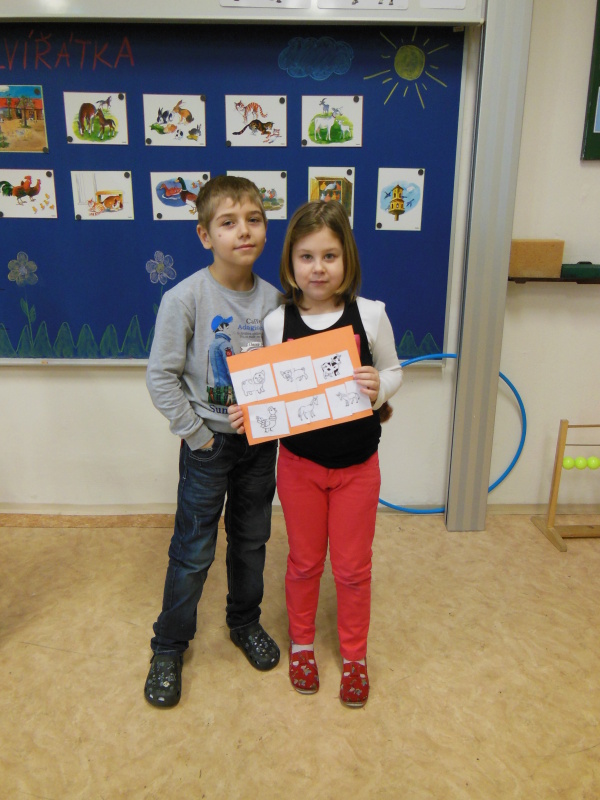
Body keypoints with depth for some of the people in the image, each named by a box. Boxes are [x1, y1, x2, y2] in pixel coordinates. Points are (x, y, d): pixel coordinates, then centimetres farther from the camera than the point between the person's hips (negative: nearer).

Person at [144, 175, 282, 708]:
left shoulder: (274, 299, -3)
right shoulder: (186, 298, -15)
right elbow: (161, 376, -12)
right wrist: (196, 434, -12)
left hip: (260, 441, 4)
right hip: (208, 443, -3)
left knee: (251, 541, 19)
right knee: (193, 551, 8)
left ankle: (245, 622, 44)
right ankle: (170, 646, 32)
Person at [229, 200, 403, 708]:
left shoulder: (370, 314, -10)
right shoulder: (276, 322, -9)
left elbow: (393, 371, 2)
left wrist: (379, 388, -19)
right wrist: (247, 414, -21)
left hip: (357, 464, 0)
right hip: (300, 463, 1)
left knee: (352, 567, 14)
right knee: (305, 562, 18)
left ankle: (355, 656, 39)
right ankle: (302, 643, 45)